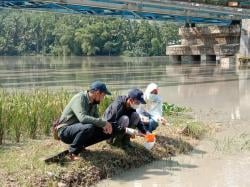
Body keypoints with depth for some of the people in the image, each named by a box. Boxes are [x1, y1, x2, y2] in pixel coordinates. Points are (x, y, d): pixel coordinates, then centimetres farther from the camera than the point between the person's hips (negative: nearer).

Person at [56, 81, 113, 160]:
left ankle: (79, 146, 6)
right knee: (88, 127, -36)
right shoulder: (79, 98, -21)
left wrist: (104, 126, -9)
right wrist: (104, 123, -33)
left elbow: (96, 119, 13)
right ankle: (73, 152, -16)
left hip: (78, 130, 8)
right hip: (65, 131, -8)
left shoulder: (93, 102, 4)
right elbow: (83, 118, -37)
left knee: (107, 132, -2)